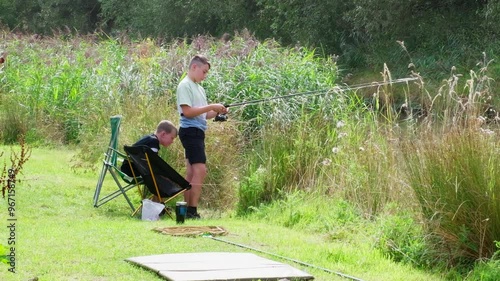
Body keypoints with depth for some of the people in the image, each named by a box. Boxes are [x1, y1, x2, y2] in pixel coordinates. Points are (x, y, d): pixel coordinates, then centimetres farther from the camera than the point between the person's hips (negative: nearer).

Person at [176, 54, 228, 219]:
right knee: (200, 171, -16)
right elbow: (187, 111, -18)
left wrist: (217, 112, 3)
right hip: (190, 131, -10)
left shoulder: (199, 88, 19)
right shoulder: (185, 86, -8)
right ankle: (192, 211, -16)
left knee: (192, 173, 10)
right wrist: (211, 107, -16)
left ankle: (187, 211, 12)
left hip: (198, 132, 10)